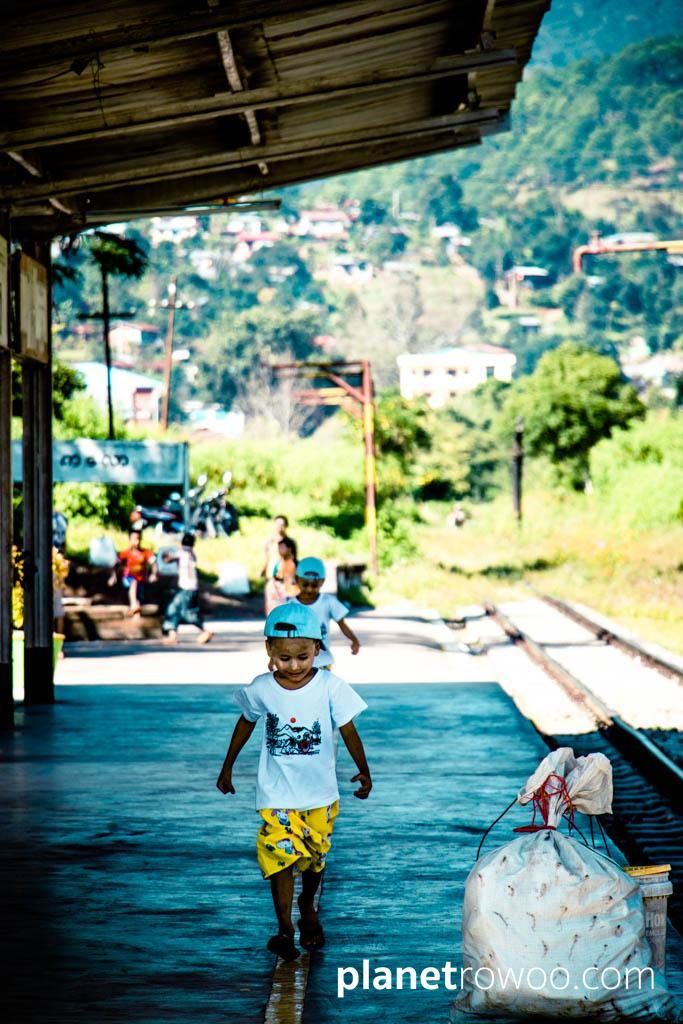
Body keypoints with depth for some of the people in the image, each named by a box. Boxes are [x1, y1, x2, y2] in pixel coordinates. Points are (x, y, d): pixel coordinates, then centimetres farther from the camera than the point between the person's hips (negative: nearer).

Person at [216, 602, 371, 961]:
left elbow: (348, 730, -4)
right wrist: (227, 767, 16)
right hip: (277, 794, -1)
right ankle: (284, 928, -5)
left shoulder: (330, 686, -12)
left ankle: (308, 909, 41)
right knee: (281, 856, -13)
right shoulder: (262, 689, -8)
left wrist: (363, 771, -9)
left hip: (320, 793, 1)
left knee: (315, 858, 15)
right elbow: (246, 724, 9)